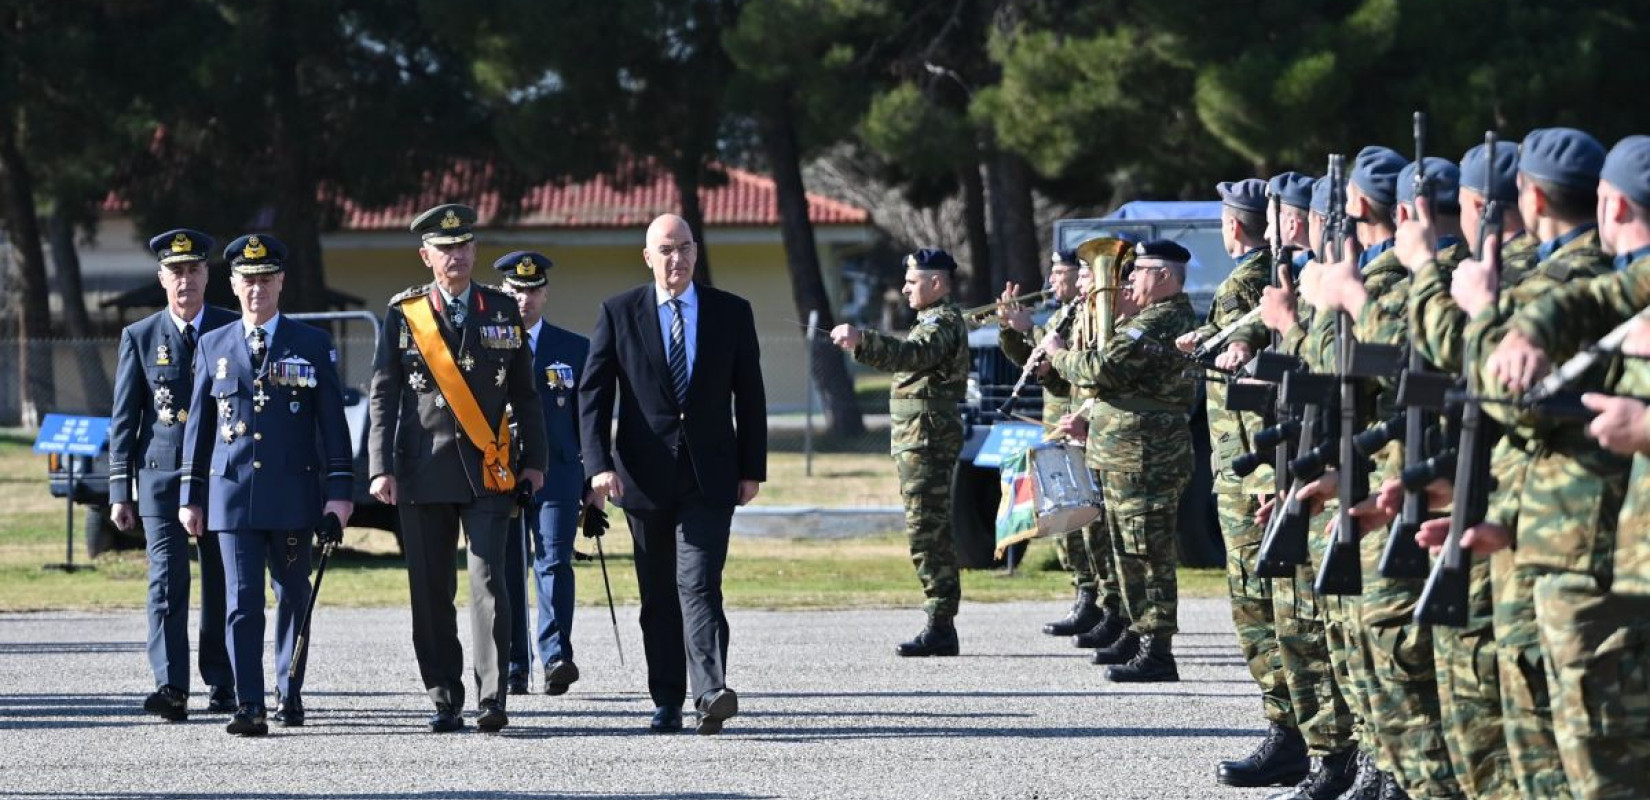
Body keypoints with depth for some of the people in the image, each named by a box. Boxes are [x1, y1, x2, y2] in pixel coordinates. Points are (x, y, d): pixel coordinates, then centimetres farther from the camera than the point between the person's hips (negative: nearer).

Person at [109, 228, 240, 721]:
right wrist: (120, 490, 1)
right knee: (168, 582, -11)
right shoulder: (140, 338, 6)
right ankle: (171, 688, -19)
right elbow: (124, 419, 6)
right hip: (161, 476, -1)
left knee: (222, 585, 6)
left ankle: (223, 686, 16)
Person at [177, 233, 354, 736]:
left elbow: (332, 423, 3)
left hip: (293, 494, 0)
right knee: (243, 602, -8)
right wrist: (191, 496, 9)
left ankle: (289, 695, 23)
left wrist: (340, 491, -5)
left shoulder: (313, 346, 5)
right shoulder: (213, 346, 10)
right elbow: (198, 425, 12)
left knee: (293, 597, 9)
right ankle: (249, 707, -13)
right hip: (232, 494, 0)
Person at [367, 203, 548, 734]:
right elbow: (384, 395, 3)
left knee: (488, 581, -11)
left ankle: (493, 701, -13)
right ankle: (445, 703, 10)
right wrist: (381, 467, -5)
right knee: (431, 592, 2)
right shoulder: (404, 314, 5)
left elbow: (524, 391, 15)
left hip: (487, 470, 0)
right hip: (424, 470, 0)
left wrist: (534, 460, 11)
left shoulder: (502, 311, 9)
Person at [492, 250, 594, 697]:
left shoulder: (575, 350, 11)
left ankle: (556, 658, -23)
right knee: (507, 572, 3)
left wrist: (594, 484, 7)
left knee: (554, 563, -14)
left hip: (556, 476, 0)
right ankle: (513, 669, 9)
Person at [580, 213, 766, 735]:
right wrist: (599, 465, -10)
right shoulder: (619, 314, 3)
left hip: (710, 477, -1)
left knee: (699, 585, -15)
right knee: (658, 595, 7)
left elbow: (750, 395, 9)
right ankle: (666, 702, 13)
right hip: (645, 476, 1)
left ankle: (711, 693, -26)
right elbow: (592, 394, 1)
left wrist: (752, 469, 5)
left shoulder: (731, 313, 6)